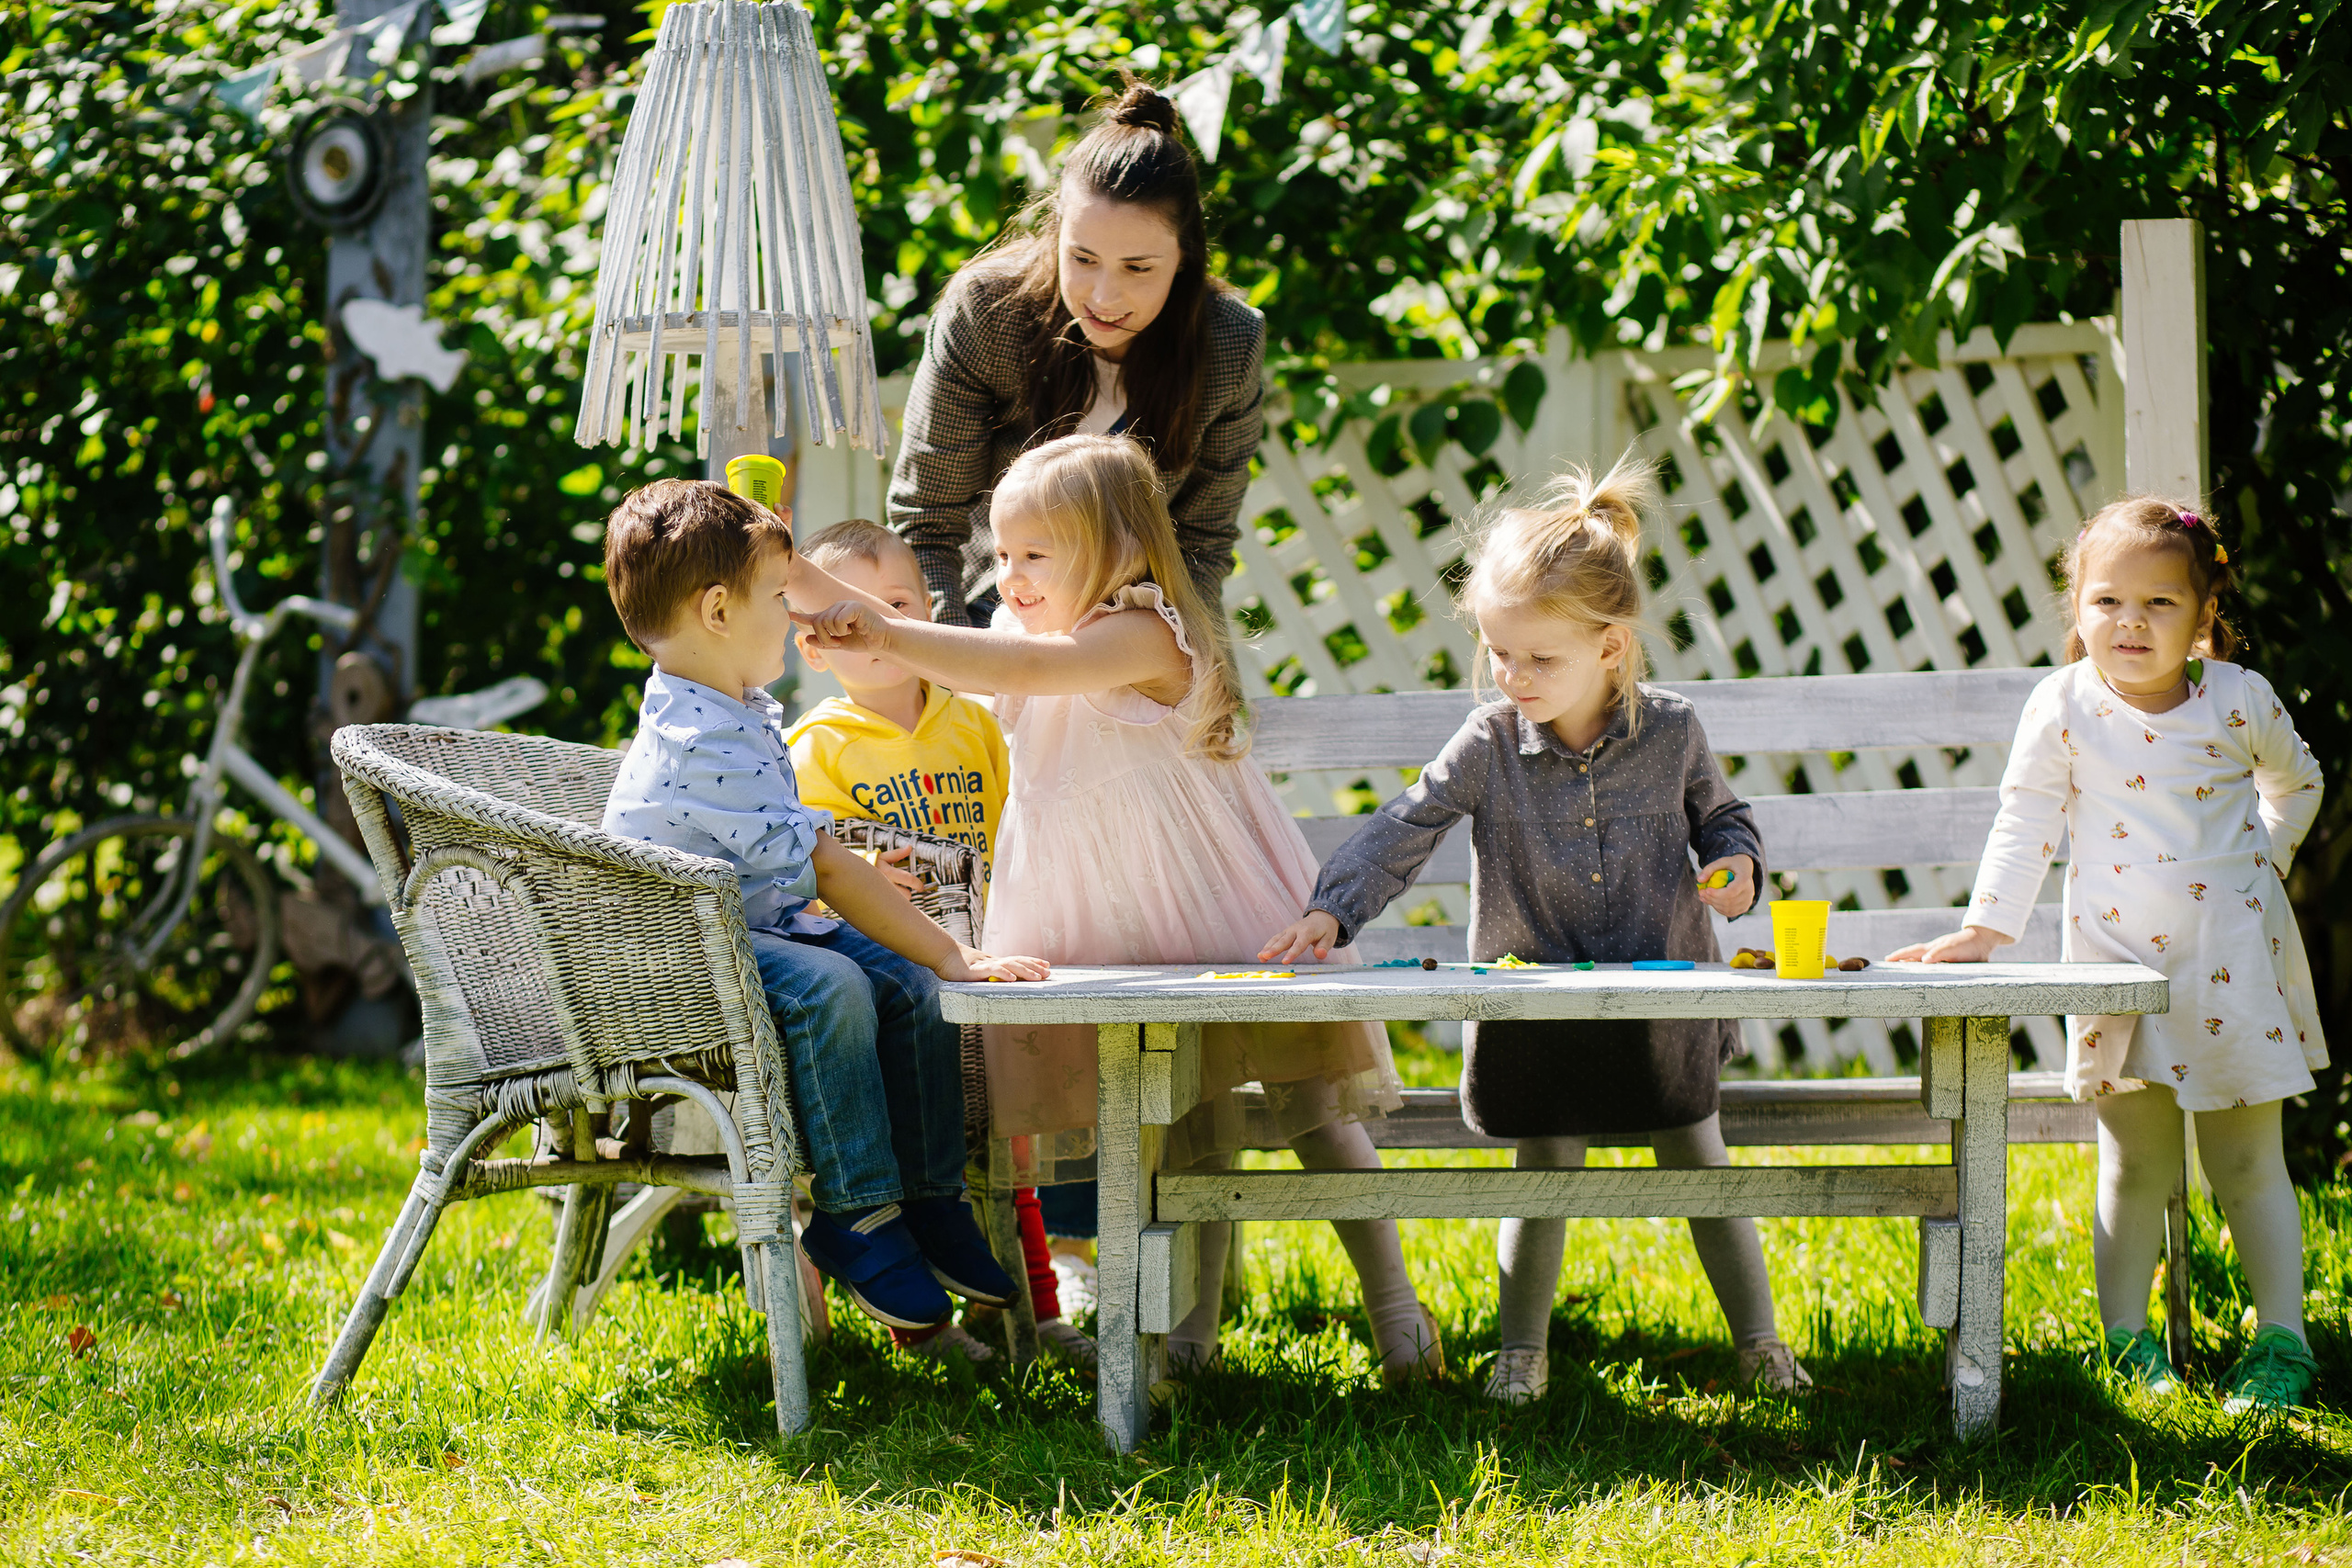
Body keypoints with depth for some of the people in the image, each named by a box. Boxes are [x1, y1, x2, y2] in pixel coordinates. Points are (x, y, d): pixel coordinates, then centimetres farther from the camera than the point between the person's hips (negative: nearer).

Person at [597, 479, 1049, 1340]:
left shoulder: (740, 712, 9)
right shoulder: (704, 747, -26)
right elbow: (827, 872, -27)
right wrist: (952, 956, -25)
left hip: (758, 926, 11)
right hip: (681, 950, -10)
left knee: (912, 987, -5)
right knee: (830, 987, -34)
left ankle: (931, 1202, 3)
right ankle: (856, 1219, -23)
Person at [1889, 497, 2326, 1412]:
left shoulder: (2239, 700, -3)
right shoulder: (2063, 709, -6)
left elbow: (2296, 782, 17)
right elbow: (2025, 824, -1)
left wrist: (2267, 860, 9)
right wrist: (1984, 931, -7)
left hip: (2232, 957, 0)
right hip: (2119, 958, 0)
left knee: (2246, 1162, 4)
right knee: (2136, 1164, 4)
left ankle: (2282, 1339, 11)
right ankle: (2126, 1338, 13)